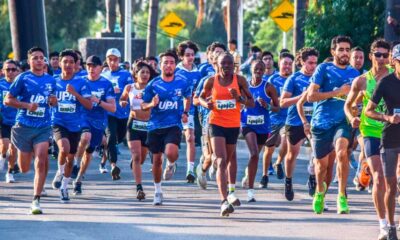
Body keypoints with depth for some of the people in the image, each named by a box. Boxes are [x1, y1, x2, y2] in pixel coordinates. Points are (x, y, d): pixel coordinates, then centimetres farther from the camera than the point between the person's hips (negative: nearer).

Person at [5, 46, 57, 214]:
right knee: (24, 169, 9)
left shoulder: (50, 80, 6)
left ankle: (36, 200, -12)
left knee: (40, 163, -16)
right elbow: (7, 100, -5)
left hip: (43, 128, 1)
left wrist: (53, 101, -3)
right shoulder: (23, 78, -5)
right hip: (24, 126, -1)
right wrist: (27, 105, -18)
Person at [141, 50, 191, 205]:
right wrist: (152, 104, -18)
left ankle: (171, 164, 11)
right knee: (157, 159, 8)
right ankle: (157, 191, 27)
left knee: (171, 152, -27)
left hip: (174, 125, -1)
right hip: (155, 126, 1)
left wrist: (185, 112, 4)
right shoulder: (153, 84, -2)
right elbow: (143, 106, 4)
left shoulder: (182, 83, -1)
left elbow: (188, 98, 20)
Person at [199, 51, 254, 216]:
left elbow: (251, 103, -1)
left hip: (234, 125, 2)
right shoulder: (211, 81, -4)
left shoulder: (240, 81, -4)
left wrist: (239, 98, -20)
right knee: (221, 161, -16)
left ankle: (231, 190, 47)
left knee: (231, 157, 21)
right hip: (216, 124, -2)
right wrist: (206, 103, -11)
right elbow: (201, 97, 12)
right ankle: (224, 201, -24)